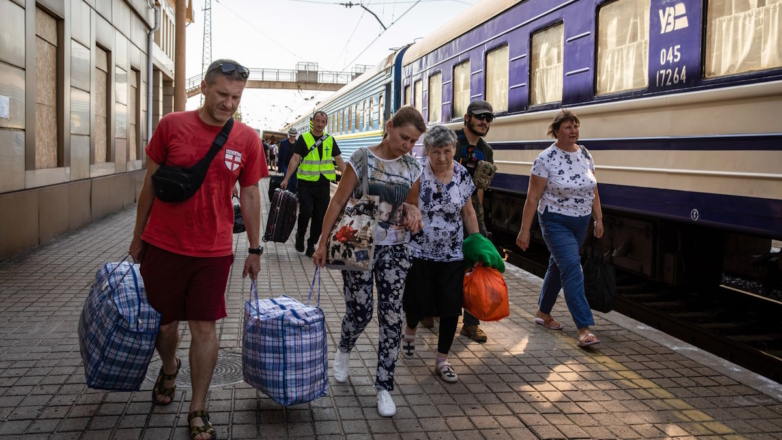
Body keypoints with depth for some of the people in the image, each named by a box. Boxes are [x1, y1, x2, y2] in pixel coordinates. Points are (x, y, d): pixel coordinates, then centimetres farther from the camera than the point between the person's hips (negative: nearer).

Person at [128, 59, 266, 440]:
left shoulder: (247, 140, -2)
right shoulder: (171, 126, -4)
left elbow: (250, 196, 5)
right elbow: (151, 184, 4)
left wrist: (255, 249, 8)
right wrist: (138, 238, 8)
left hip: (213, 251, 0)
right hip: (163, 245, 1)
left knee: (204, 327, 3)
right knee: (164, 321, 14)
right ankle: (168, 369, 47)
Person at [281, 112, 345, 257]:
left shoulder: (330, 140, 9)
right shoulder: (303, 138, 0)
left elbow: (339, 160, 10)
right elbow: (295, 159, -4)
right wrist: (286, 179, -11)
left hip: (323, 184, 3)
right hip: (306, 182, -3)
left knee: (319, 217, 5)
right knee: (305, 213, -13)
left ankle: (311, 245, 19)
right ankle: (300, 236, 16)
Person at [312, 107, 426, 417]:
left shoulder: (412, 167, 4)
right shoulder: (363, 158, -8)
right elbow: (338, 202, -7)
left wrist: (412, 212, -7)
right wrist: (323, 243, -10)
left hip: (395, 250, 3)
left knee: (391, 316, 1)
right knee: (360, 312, 3)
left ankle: (384, 387, 13)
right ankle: (344, 351, 39)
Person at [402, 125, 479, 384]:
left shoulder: (462, 175, -1)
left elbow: (468, 212, 9)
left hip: (452, 254, 3)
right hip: (419, 252, -2)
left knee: (451, 307, 4)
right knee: (418, 302, 6)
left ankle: (442, 361, 20)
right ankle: (410, 331, 42)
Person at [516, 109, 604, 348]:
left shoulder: (585, 155, 4)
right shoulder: (546, 159, -13)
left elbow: (593, 191, 12)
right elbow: (533, 197, -13)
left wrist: (598, 219, 10)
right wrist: (524, 230, -14)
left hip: (581, 222, 6)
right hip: (556, 222, -6)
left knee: (558, 266, 16)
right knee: (572, 269, -14)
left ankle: (543, 312, 33)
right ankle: (584, 328, -13)